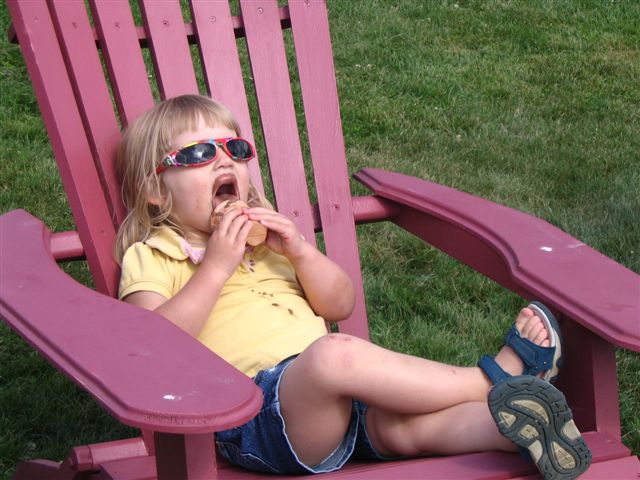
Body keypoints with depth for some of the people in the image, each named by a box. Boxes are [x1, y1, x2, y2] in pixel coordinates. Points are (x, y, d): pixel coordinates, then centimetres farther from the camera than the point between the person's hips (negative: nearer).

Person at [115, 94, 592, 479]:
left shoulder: (264, 234, 29)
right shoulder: (149, 257, 10)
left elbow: (340, 304, 21)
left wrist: (300, 251, 3)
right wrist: (217, 267, -11)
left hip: (334, 400, 6)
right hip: (256, 410, -6)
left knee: (405, 424, -27)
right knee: (333, 354, -34)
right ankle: (493, 377, -26)